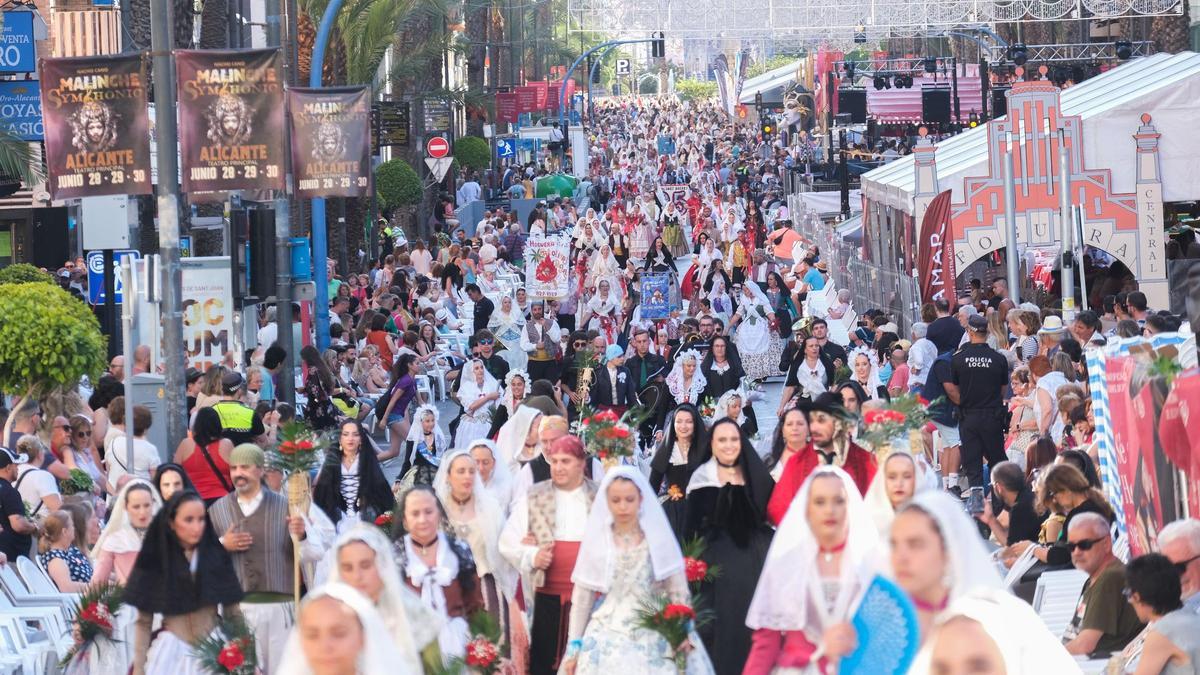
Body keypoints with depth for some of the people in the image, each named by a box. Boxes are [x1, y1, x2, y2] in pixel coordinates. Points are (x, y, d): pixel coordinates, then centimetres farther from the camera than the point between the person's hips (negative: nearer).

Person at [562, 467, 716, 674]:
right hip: (607, 639, 1)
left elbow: (678, 590, -1)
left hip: (654, 639, -1)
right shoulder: (597, 539, 0)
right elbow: (582, 597, 4)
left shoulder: (658, 538, -1)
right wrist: (574, 646, 1)